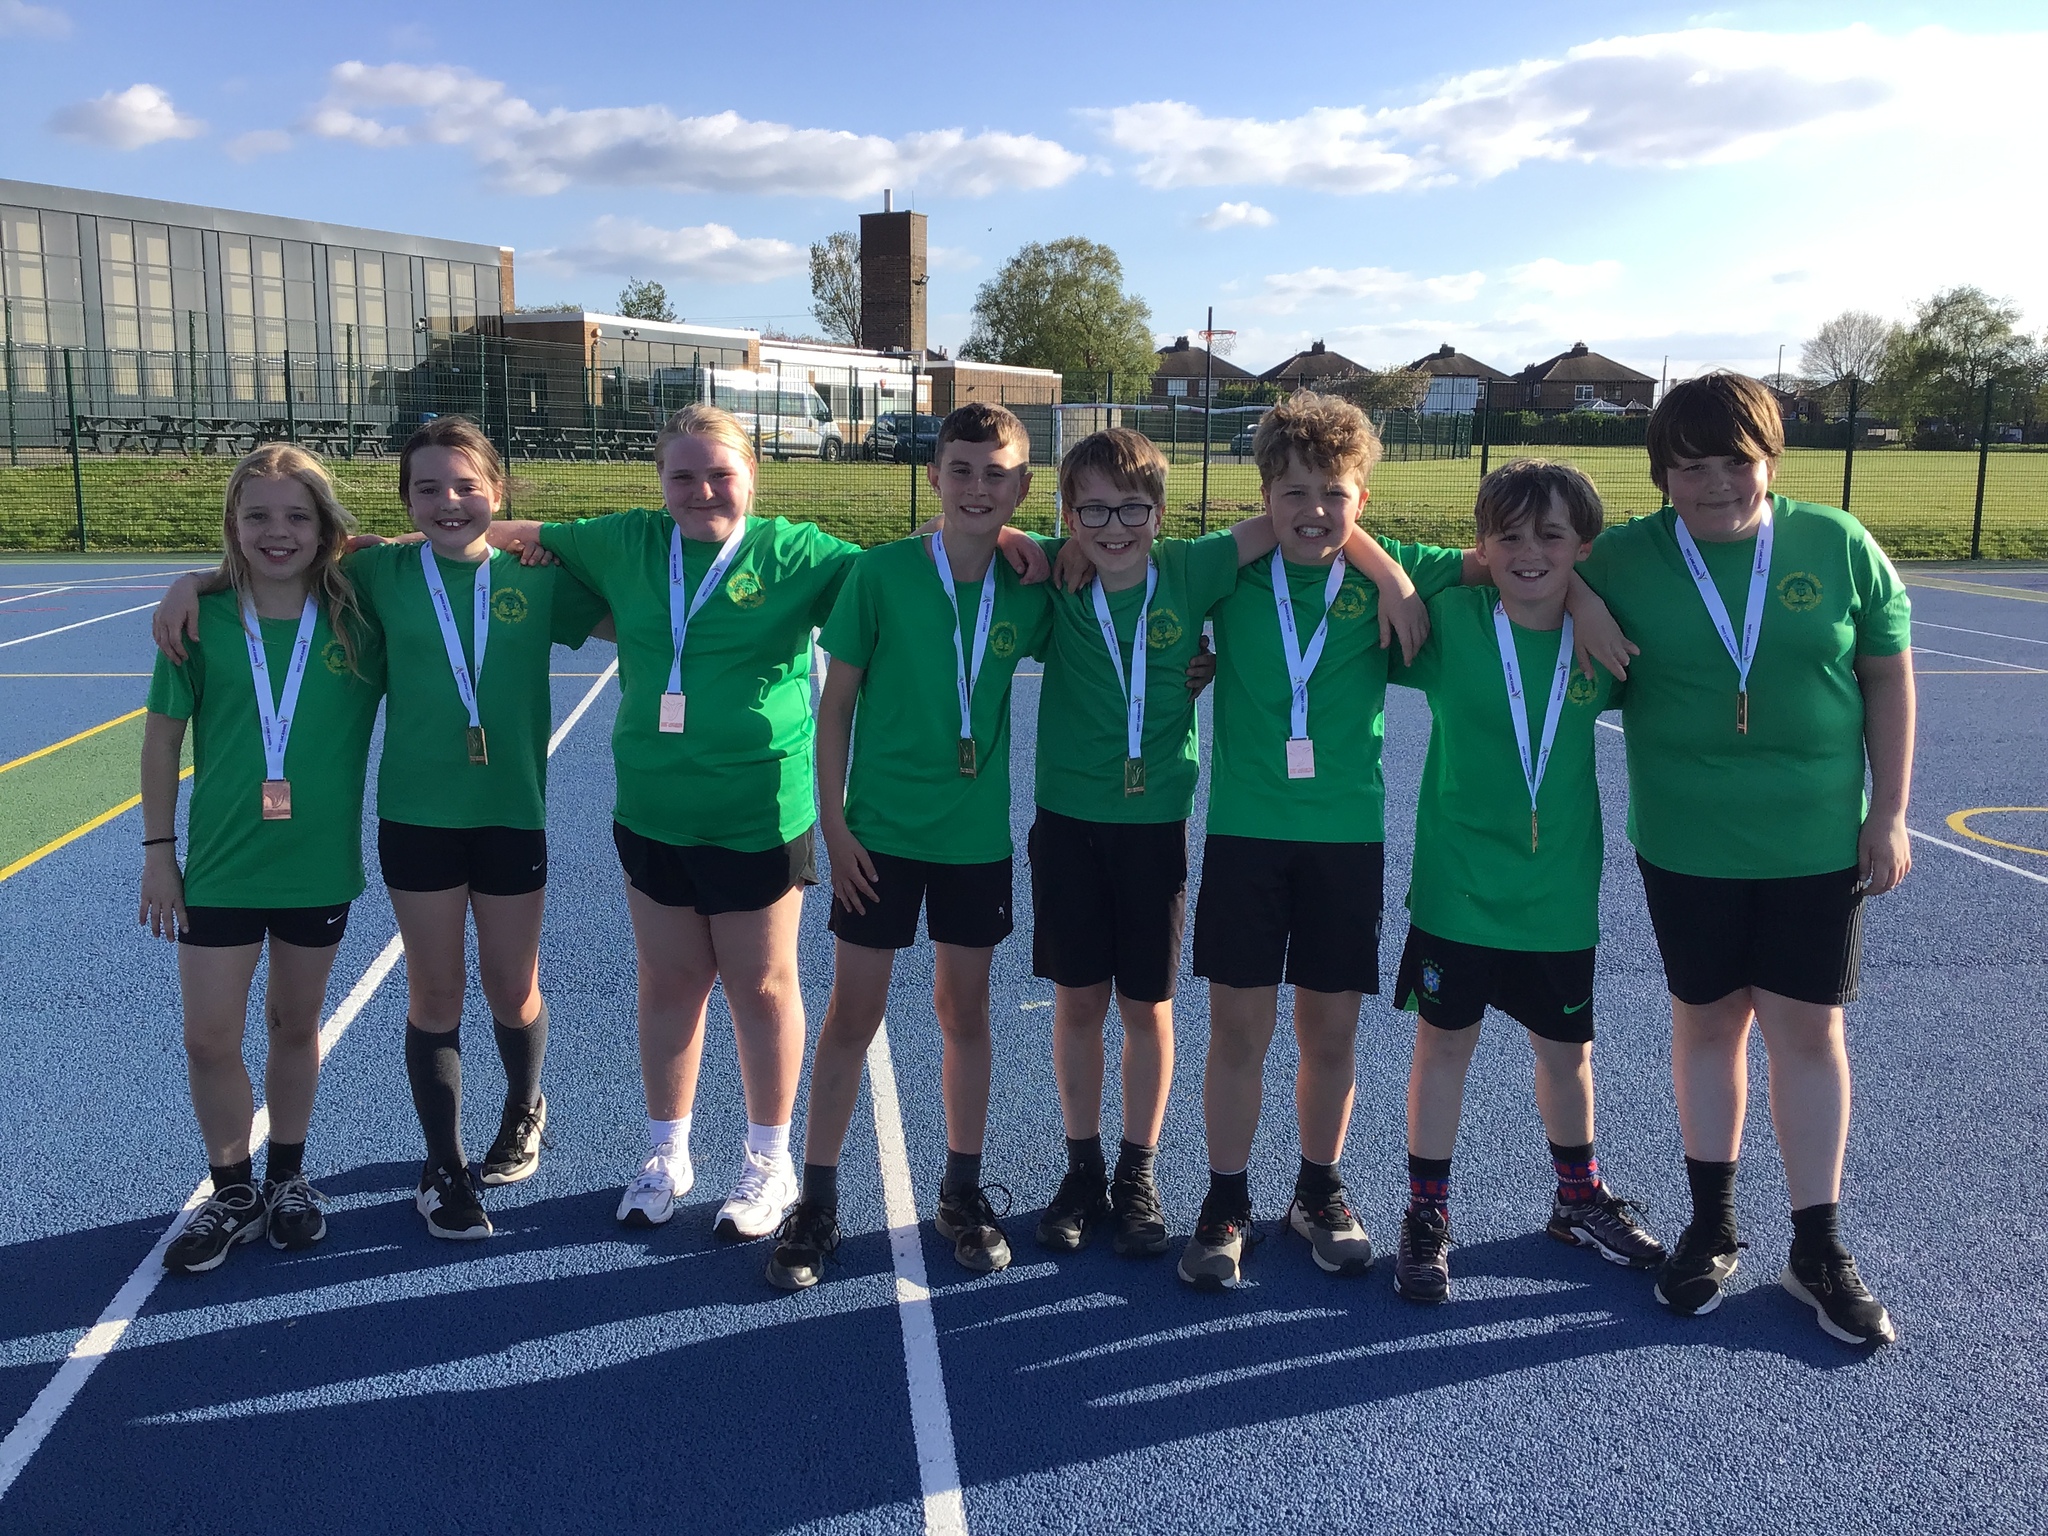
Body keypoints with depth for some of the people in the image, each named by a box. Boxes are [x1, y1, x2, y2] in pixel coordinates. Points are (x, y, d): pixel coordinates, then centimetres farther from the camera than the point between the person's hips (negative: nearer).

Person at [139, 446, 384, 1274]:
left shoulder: (357, 619, -7)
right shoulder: (202, 619, -7)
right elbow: (163, 734, 0)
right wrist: (157, 850, 0)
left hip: (321, 864, 0)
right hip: (220, 865, 0)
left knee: (295, 1023, 15)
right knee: (209, 1038, 4)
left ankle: (287, 1176, 35)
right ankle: (232, 1196, 24)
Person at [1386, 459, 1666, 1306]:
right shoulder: (1449, 621, -10)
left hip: (1560, 894, 3)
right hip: (1456, 887, -2)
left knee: (1567, 1049, 17)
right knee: (1444, 1043, 7)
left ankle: (1580, 1200, 40)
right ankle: (1426, 1217, 23)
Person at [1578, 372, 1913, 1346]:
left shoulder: (1839, 546, -4)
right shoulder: (1623, 560, -6)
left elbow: (1887, 678, 2)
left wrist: (1889, 811, 0)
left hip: (1820, 842, 0)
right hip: (1688, 846, 0)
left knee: (1808, 1030, 5)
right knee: (1707, 1021, 11)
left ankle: (1818, 1248, 20)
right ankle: (1713, 1225, 29)